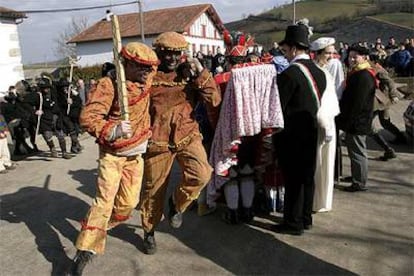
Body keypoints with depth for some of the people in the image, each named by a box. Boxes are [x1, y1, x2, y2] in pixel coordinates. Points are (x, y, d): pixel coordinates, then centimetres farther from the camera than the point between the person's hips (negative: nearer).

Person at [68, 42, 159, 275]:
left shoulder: (146, 81, 0)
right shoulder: (110, 84, -19)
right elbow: (87, 117, -23)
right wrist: (111, 131, -36)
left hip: (136, 153, 6)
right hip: (112, 153, -6)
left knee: (129, 201, 7)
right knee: (105, 199, -13)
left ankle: (107, 223, 37)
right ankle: (86, 250, -3)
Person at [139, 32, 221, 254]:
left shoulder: (189, 74, 3)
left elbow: (214, 100, -6)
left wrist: (201, 73, -14)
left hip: (187, 136, 1)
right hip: (157, 141, -1)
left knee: (201, 174, -23)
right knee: (154, 189, 10)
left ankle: (177, 202, 10)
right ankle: (149, 232, 36)